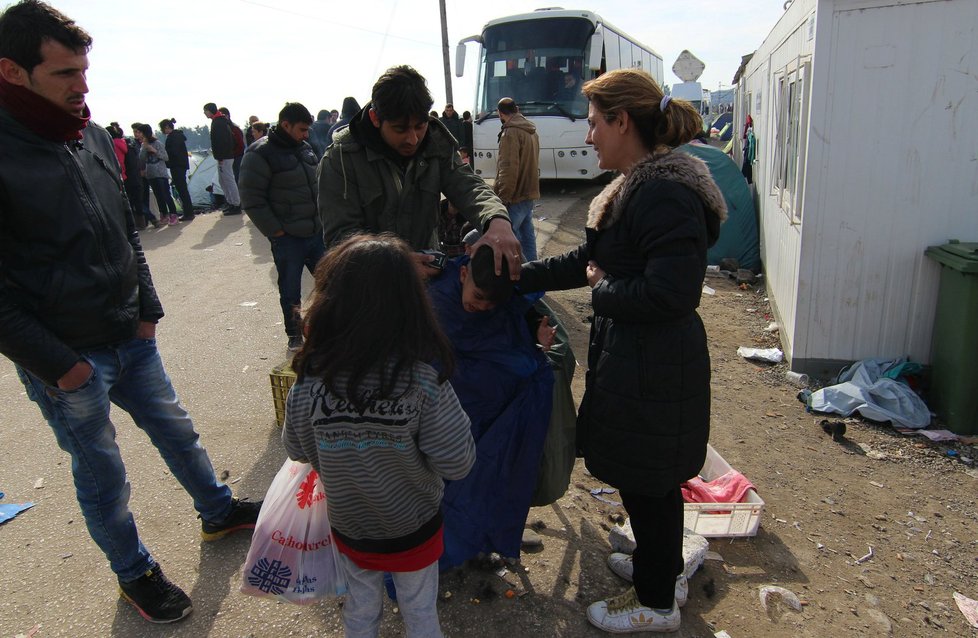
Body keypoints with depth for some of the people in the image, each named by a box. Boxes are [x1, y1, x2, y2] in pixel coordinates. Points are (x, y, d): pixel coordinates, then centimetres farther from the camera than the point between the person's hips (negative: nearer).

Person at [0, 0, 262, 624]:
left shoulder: (93, 135, 3)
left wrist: (147, 309, 7)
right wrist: (57, 364, -15)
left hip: (131, 338, 6)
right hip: (67, 361, -6)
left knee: (176, 430, 21)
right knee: (102, 474, 12)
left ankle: (219, 510, 44)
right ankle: (135, 574, 33)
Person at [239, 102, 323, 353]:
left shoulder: (305, 148, 10)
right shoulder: (260, 153, -11)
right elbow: (252, 200, -13)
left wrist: (323, 218, 11)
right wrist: (276, 231, -14)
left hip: (317, 233, 6)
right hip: (287, 238, -6)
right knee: (290, 291, 7)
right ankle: (294, 335, 24)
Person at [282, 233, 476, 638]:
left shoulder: (310, 380, -24)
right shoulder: (423, 380, -30)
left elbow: (297, 450, -7)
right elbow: (458, 463, -24)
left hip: (349, 525, 2)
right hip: (413, 527, -1)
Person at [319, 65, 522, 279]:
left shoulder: (437, 144, 1)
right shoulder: (341, 158, -11)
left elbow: (466, 185, -9)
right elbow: (339, 234, -14)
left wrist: (498, 221, -33)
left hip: (428, 269, 2)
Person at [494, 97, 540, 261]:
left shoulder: (511, 133, -15)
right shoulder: (531, 131, 15)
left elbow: (508, 170, -22)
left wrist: (501, 198, -20)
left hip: (515, 197, -10)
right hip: (529, 193, 10)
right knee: (527, 235, 16)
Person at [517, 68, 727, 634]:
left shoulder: (665, 193, -23)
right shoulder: (640, 186, 10)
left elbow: (669, 292, -29)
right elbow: (586, 261, 14)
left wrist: (603, 289, -13)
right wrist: (513, 278, 11)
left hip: (654, 364, -10)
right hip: (633, 355, 10)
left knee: (645, 479, 8)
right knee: (650, 475, 24)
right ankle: (663, 566, 47)